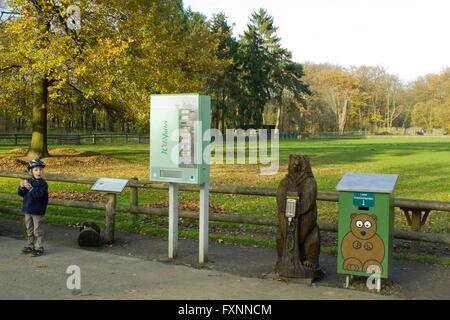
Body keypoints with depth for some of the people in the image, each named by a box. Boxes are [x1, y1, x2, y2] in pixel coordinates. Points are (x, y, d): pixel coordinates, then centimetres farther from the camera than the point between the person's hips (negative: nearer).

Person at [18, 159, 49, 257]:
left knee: (38, 231, -1)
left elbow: (38, 194, -24)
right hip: (27, 210, 6)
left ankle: (39, 248, 8)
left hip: (38, 211, -6)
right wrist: (22, 187, -14)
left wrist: (30, 188, -30)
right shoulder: (28, 181, 6)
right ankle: (31, 246, 27)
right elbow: (21, 194, 5)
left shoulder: (43, 184, -11)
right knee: (29, 230, 15)